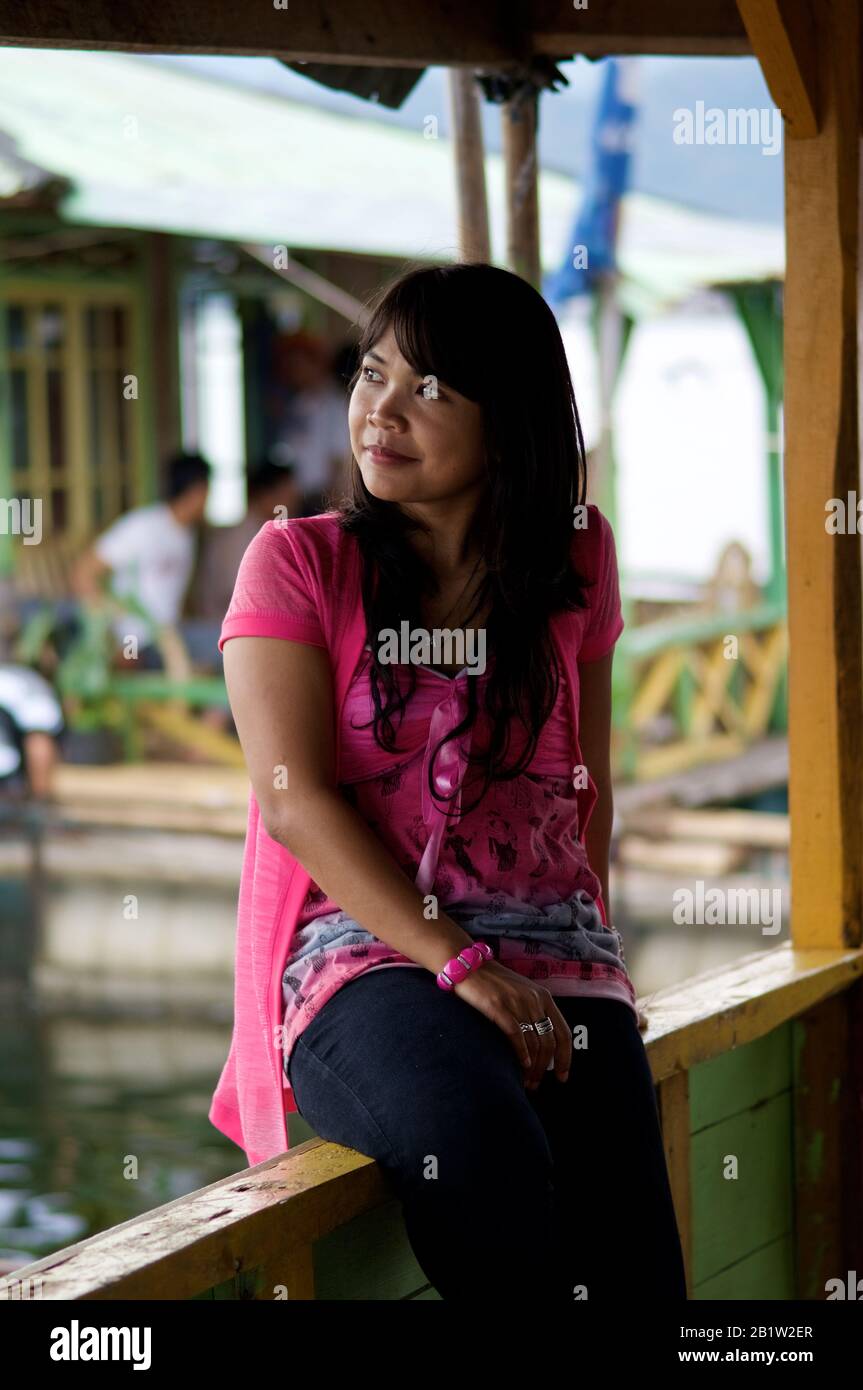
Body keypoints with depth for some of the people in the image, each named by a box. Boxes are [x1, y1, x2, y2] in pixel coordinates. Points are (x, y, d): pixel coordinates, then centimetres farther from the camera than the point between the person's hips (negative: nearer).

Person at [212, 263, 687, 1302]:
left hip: (552, 955, 3)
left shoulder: (576, 562, 15)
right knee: (486, 1160, -36)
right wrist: (461, 967, -15)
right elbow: (296, 797, -5)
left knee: (630, 1265, -21)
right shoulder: (297, 562, 6)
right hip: (360, 952, -3)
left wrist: (592, 947, 13)